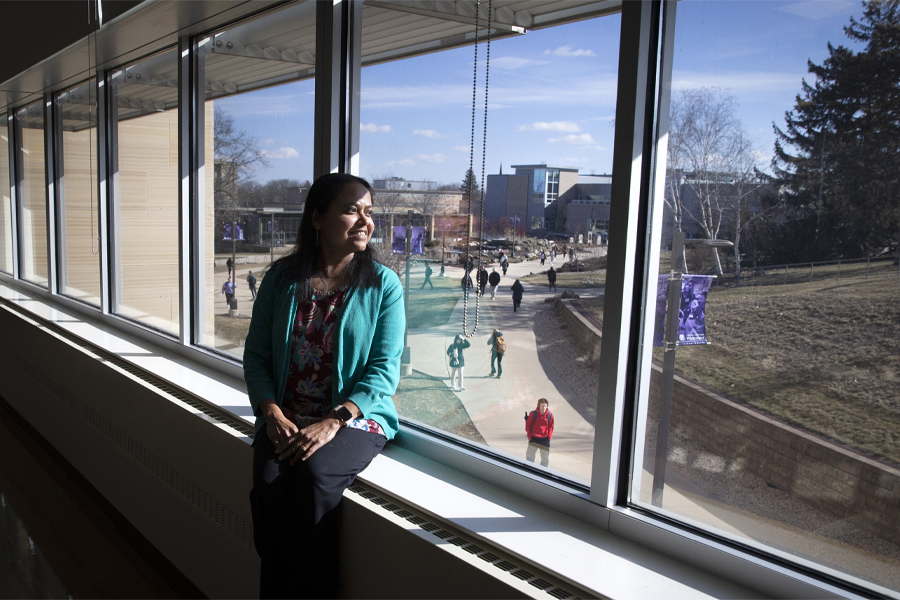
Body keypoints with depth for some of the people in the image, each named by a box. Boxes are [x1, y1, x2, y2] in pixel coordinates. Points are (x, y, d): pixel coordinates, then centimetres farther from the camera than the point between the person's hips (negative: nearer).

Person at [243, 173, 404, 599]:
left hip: (356, 417, -2)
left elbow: (384, 370, -8)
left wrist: (333, 422, -20)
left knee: (314, 475, -30)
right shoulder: (282, 278, 5)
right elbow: (256, 354, 6)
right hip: (287, 419, 2)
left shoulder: (383, 285, -2)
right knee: (268, 483, -25)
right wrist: (271, 414, -10)